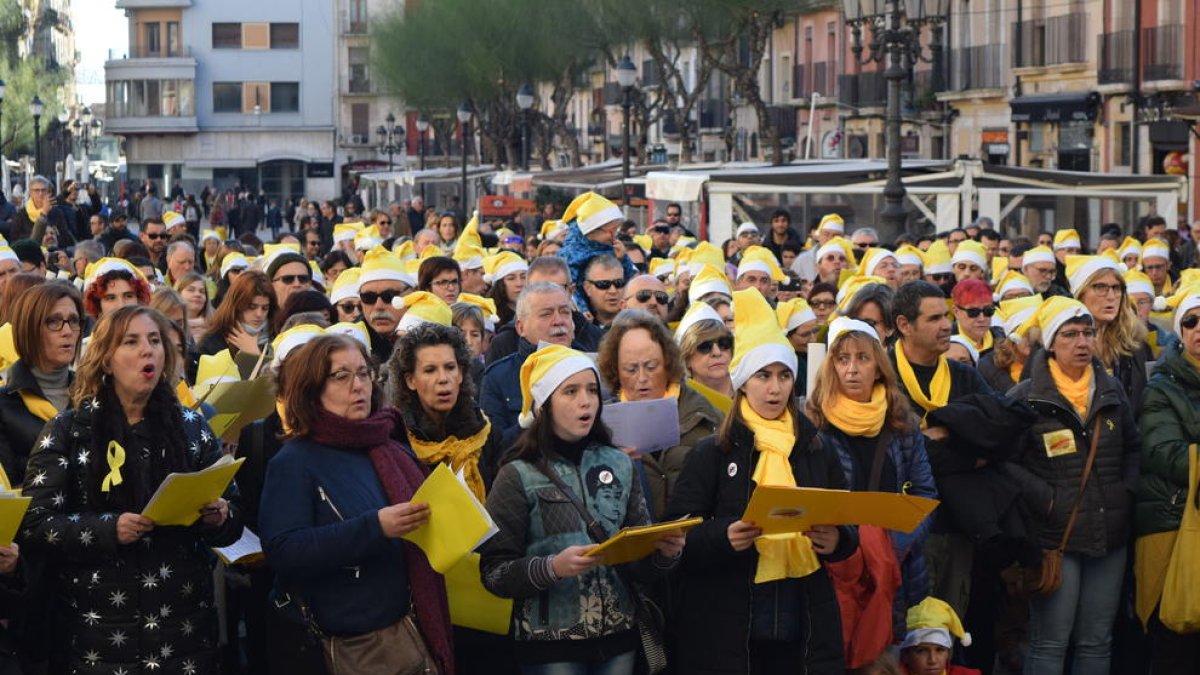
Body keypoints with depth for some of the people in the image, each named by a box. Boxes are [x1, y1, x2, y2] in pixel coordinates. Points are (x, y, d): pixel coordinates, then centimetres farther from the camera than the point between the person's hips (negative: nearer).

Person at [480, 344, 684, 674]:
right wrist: (553, 568, -24)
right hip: (549, 645, -4)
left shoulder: (619, 464, 5)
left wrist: (664, 551, -11)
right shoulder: (518, 477, -6)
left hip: (618, 636, 4)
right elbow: (494, 571, -10)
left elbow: (640, 558, 9)